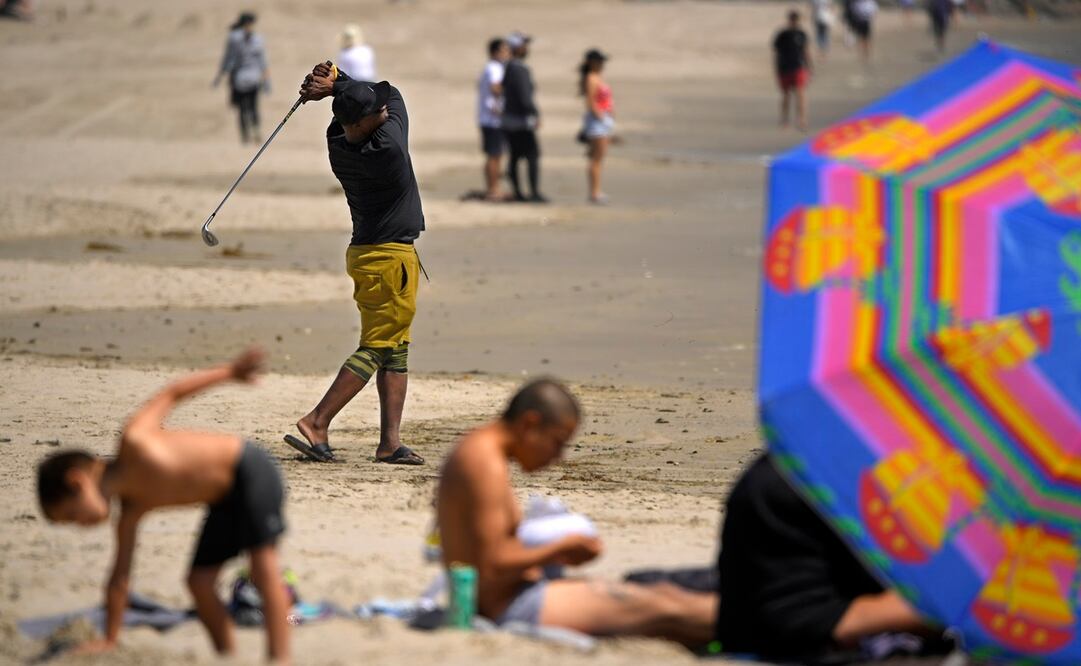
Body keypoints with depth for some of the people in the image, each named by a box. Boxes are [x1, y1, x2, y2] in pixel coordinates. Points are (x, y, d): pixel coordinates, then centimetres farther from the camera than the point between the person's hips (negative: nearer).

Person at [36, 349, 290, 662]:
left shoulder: (133, 443, -19)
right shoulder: (130, 511, 0)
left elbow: (169, 394, -6)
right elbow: (119, 579, 7)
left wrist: (230, 371, 1)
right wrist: (109, 641, 7)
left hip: (250, 469, -8)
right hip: (225, 500, 8)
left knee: (263, 566, -15)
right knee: (199, 581, 3)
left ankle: (279, 661, -23)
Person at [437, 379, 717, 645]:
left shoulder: (478, 451, 13)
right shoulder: (487, 464, -20)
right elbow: (494, 565, -24)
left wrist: (553, 552, 8)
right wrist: (560, 549, -11)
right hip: (512, 606, -11)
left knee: (660, 592, 10)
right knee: (661, 611, -5)